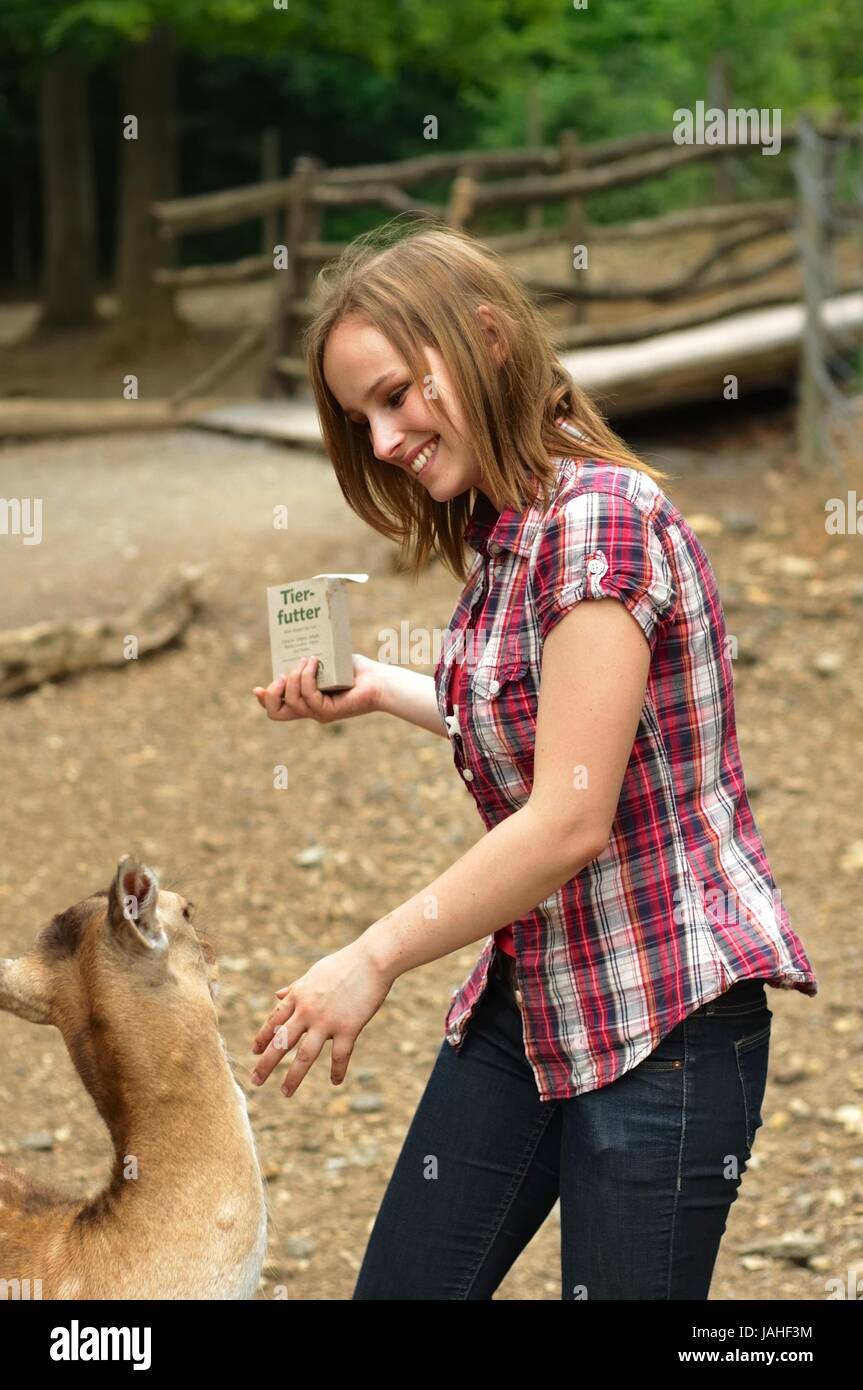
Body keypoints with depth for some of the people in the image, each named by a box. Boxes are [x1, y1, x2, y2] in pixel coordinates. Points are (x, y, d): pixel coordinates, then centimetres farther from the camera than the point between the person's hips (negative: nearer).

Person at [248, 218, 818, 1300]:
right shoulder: (499, 540, 8)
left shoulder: (600, 514, -19)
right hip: (528, 997, 9)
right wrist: (377, 689, 16)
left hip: (660, 1017, -9)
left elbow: (571, 819, -23)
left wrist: (374, 960, -16)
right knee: (401, 1284, 10)